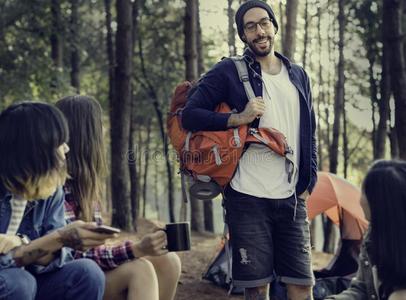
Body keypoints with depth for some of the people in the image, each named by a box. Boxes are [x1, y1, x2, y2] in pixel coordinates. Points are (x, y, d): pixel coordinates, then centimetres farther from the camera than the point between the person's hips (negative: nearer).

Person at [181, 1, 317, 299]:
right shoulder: (228, 72, -1)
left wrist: (309, 180, 10)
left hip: (292, 199, 4)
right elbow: (190, 114, -7)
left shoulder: (299, 76, 14)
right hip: (248, 199, -4)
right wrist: (238, 118, -18)